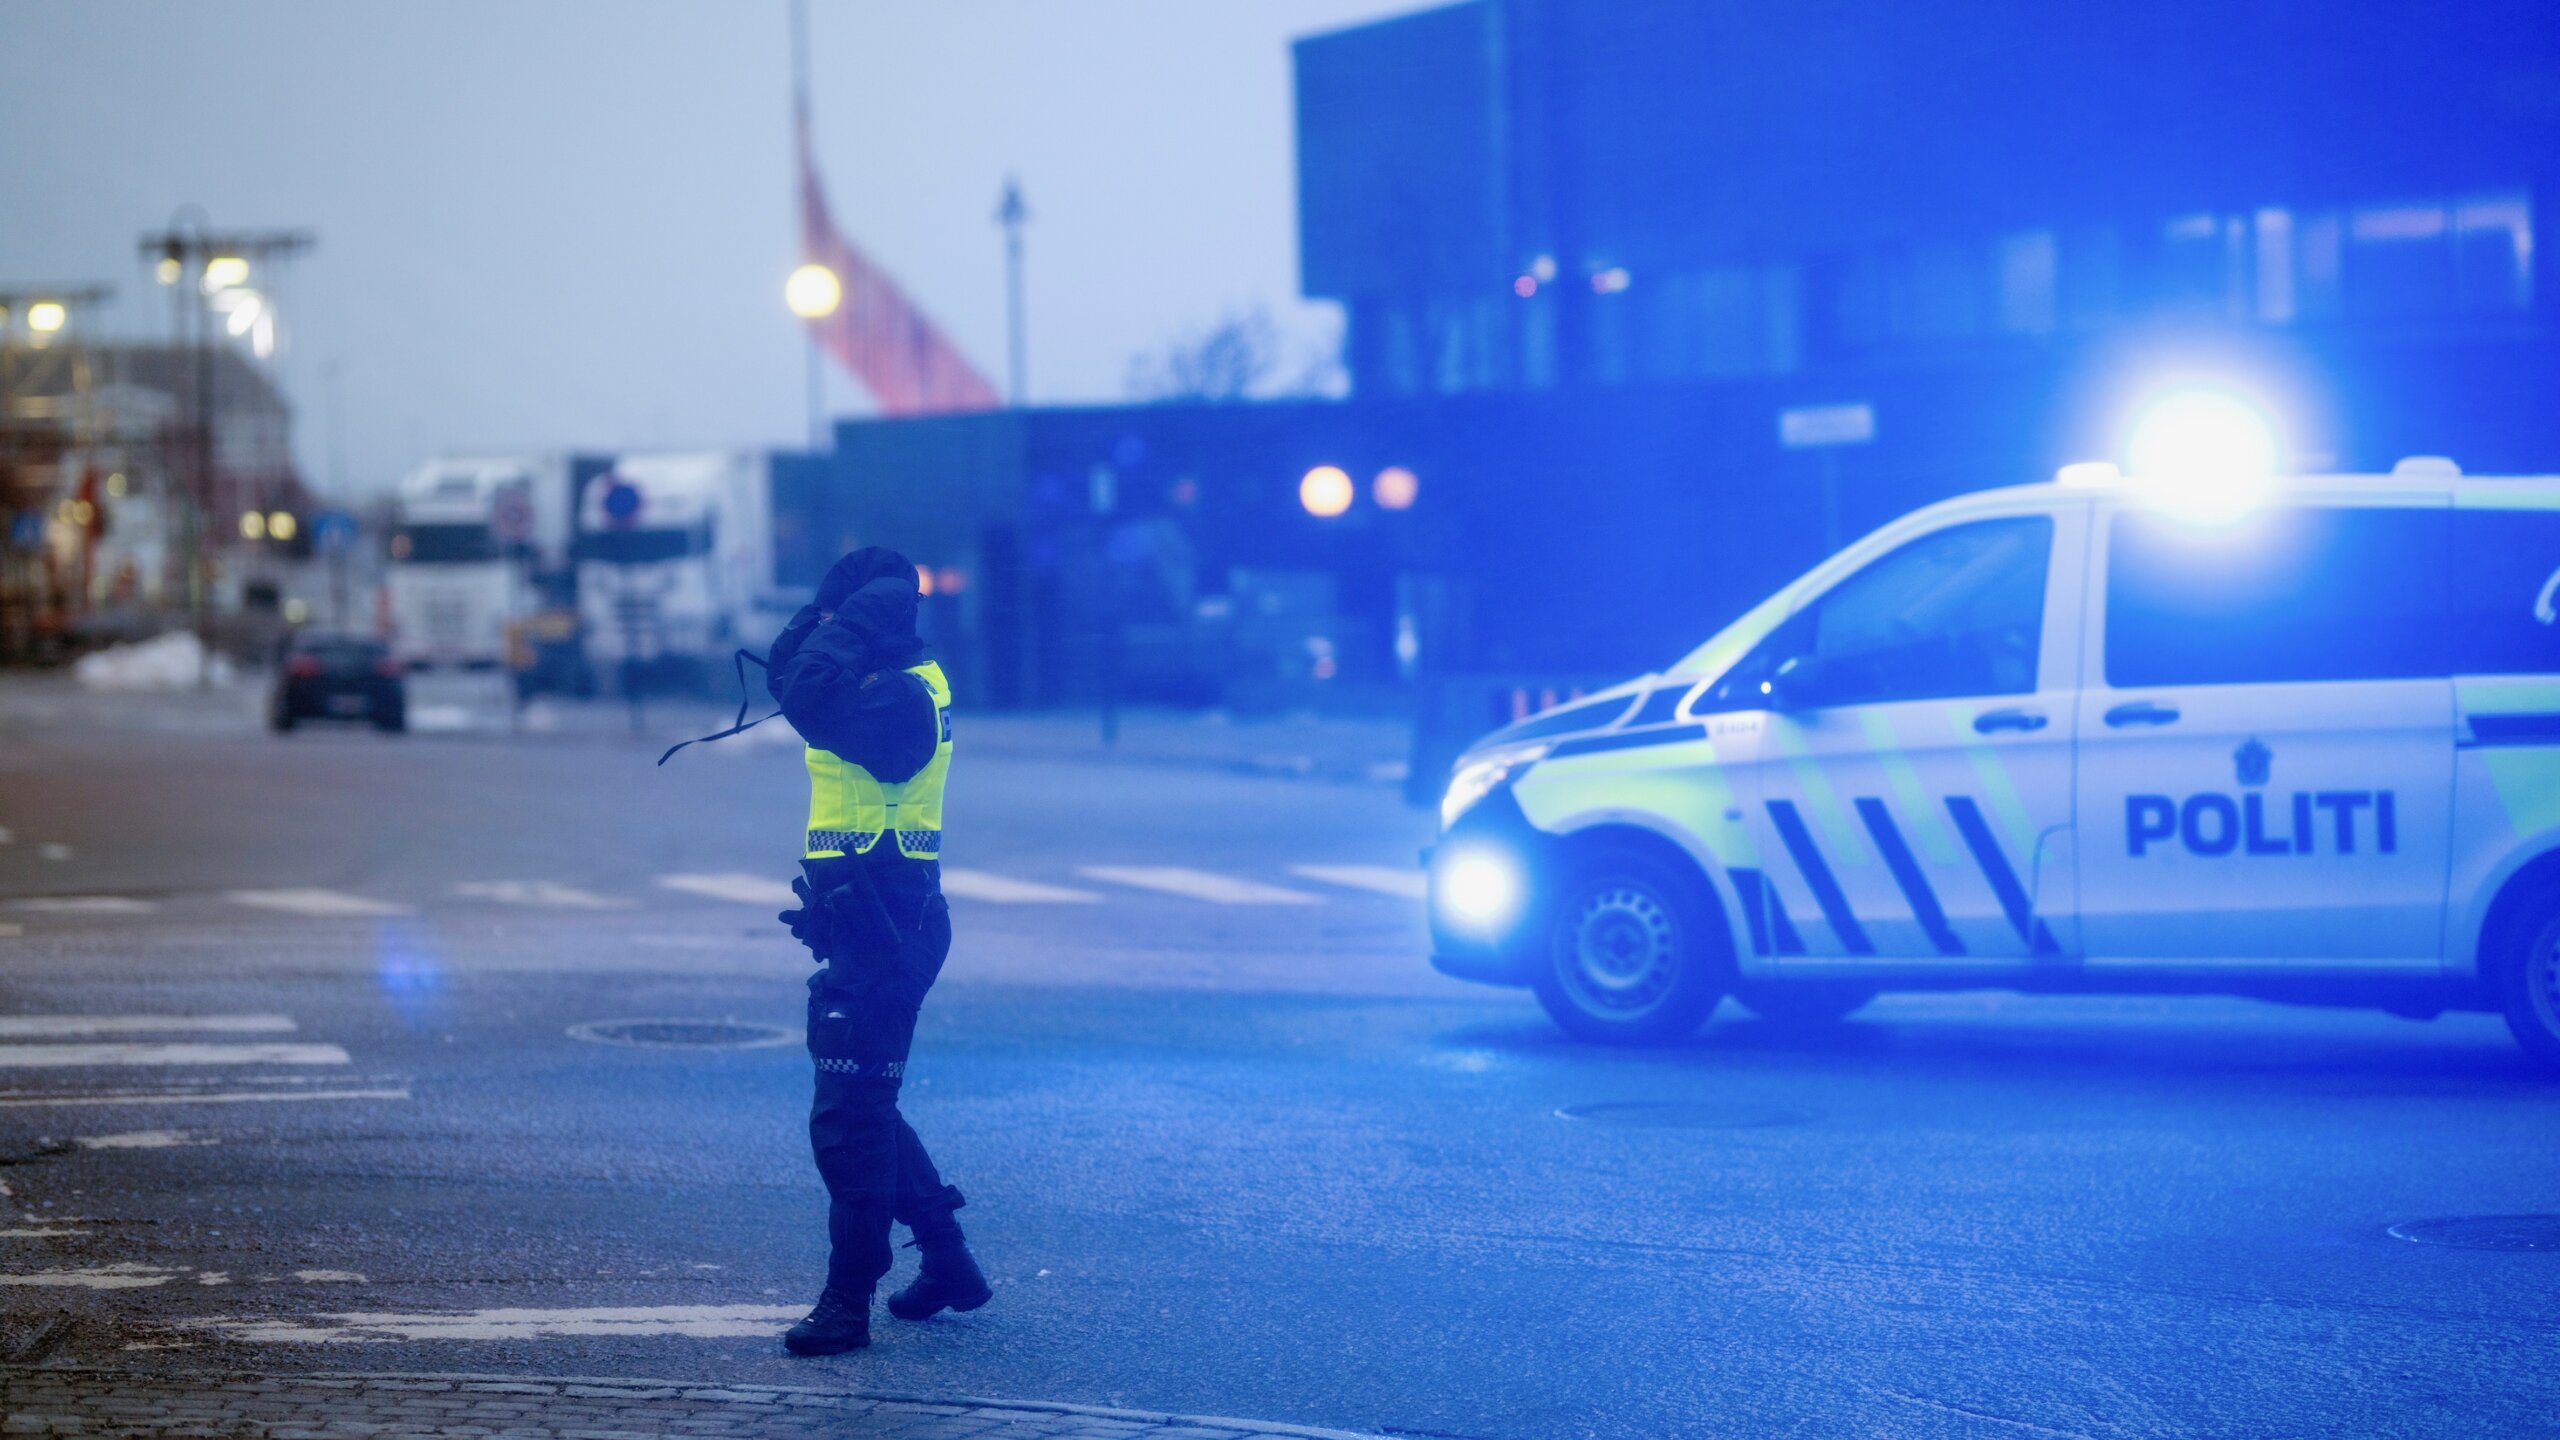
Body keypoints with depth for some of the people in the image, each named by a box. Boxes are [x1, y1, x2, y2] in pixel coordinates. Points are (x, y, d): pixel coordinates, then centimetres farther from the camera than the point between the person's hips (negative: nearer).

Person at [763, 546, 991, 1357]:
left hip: (880, 924, -11)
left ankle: (848, 1301, -3)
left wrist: (849, 621, -19)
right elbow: (785, 673, 18)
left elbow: (805, 697, -33)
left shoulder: (899, 697, -18)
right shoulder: (889, 685, 13)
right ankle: (948, 1261, 27)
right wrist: (827, 619, 5)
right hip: (867, 919, 11)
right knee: (862, 1106, 19)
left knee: (848, 1116, -8)